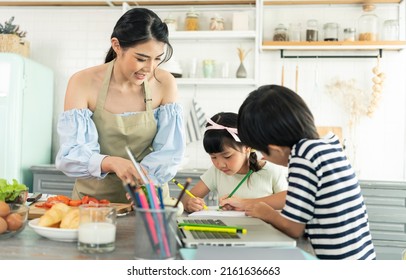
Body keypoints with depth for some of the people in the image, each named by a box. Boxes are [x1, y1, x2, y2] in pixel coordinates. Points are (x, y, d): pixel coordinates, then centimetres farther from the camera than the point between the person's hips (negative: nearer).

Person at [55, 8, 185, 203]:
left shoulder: (165, 84, -7)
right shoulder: (83, 83, -11)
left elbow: (170, 150, -7)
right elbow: (70, 156, -16)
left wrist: (145, 179, -25)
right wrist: (111, 162, -34)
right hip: (93, 197, 0)